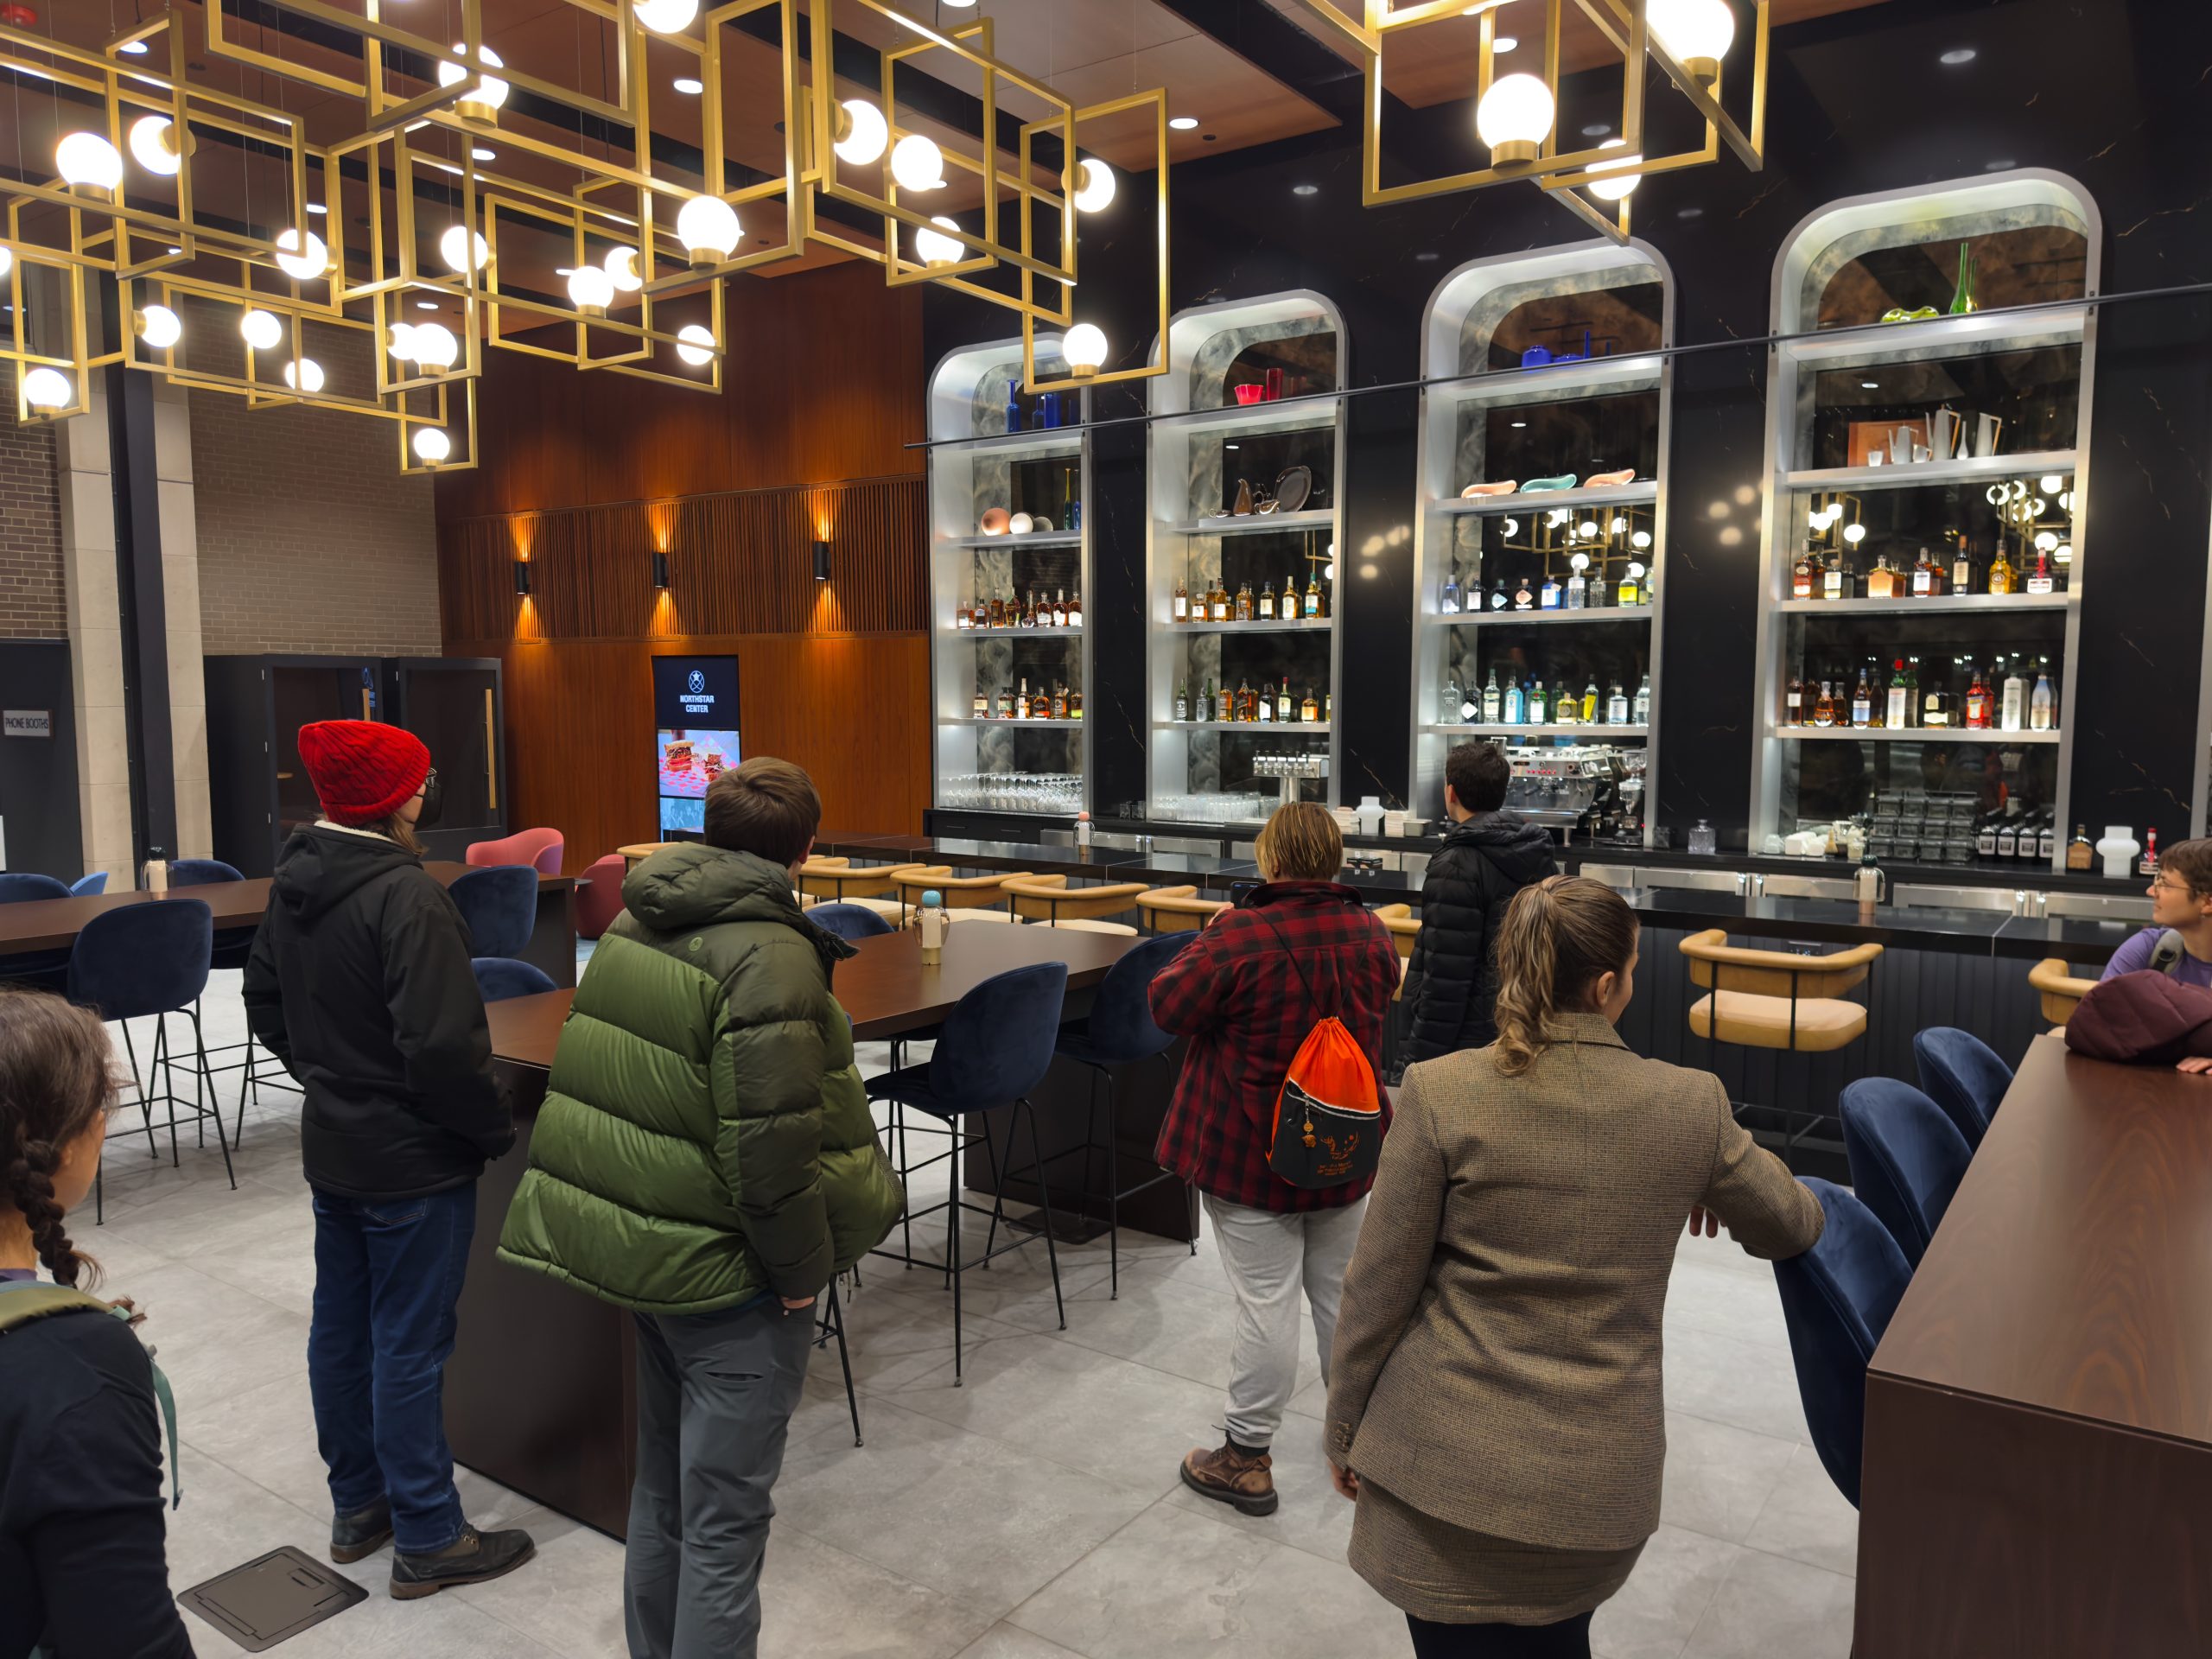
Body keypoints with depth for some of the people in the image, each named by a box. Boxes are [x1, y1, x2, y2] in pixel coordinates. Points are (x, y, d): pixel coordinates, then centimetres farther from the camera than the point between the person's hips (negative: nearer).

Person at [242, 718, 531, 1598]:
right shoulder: (407, 897, -25)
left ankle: (357, 1506, 35)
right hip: (415, 1162, -9)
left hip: (332, 1147, 9)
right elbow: (442, 1047, -28)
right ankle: (426, 1541, 16)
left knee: (341, 1327, 18)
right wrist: (495, 1128, -14)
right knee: (409, 1347, 2)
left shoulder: (294, 882, 3)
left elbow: (265, 1004, 14)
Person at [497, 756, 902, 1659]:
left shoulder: (632, 924, 4)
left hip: (633, 1243, 8)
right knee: (724, 1517, 6)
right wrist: (803, 1267, -11)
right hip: (728, 1275, -8)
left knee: (663, 1484, 24)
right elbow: (768, 1147, -25)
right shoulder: (771, 957, -22)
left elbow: (599, 1081, 11)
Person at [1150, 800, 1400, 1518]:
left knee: (1265, 1300, 3)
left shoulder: (1241, 936, -23)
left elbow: (1169, 1006, -14)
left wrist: (1204, 945, 0)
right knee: (1343, 1292, 19)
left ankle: (1247, 1458, 17)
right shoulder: (1371, 933, -3)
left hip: (1251, 1155, -5)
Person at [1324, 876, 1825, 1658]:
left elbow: (1379, 1285, -8)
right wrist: (1707, 1185, 33)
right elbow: (1791, 1226, 11)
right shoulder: (1690, 1104, -8)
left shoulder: (1440, 1093, -14)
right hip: (1599, 1480, 2)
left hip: (1446, 1464, -2)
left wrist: (1343, 1432, 6)